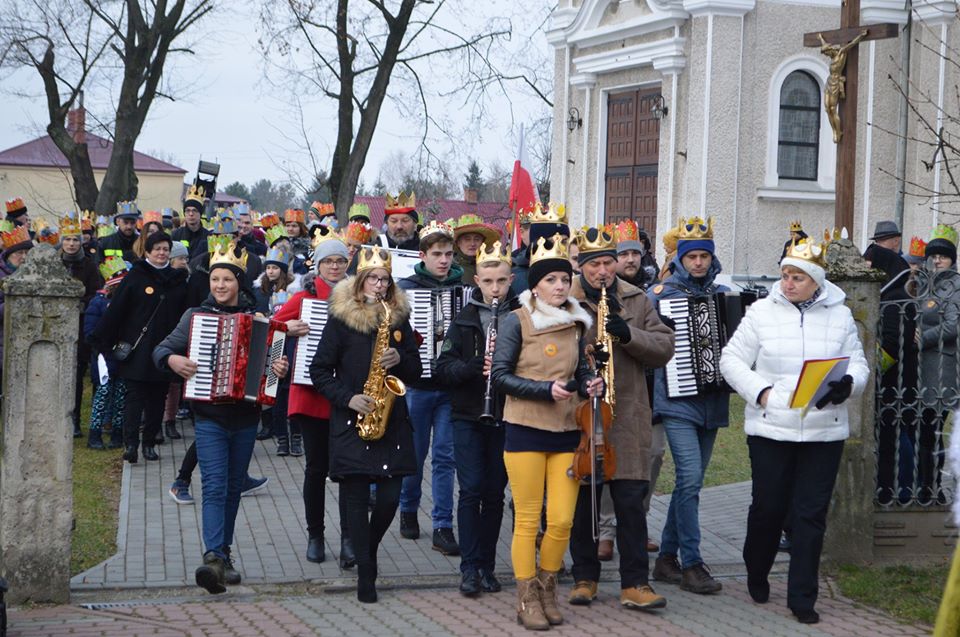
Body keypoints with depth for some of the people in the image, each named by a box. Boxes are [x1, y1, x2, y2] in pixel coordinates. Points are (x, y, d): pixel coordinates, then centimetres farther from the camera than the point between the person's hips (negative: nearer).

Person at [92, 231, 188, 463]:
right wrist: (104, 340, -7)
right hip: (137, 350, -4)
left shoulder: (178, 280, 10)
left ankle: (150, 443, 16)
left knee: (158, 398, 7)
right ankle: (130, 444, -13)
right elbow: (115, 310, -3)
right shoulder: (135, 277, -1)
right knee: (135, 396, -7)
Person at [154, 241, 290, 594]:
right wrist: (173, 360, -18)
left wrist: (280, 368, -17)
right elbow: (161, 349, 4)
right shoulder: (196, 315, 3)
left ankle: (223, 555, 24)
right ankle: (213, 558, -26)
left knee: (233, 488, 12)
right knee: (215, 487, -16)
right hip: (209, 416, -2)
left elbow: (273, 354, 6)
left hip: (245, 416, 2)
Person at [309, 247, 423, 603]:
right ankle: (366, 576, 5)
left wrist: (399, 359, -9)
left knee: (389, 497, -2)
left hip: (392, 421, 3)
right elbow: (320, 371, -1)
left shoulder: (398, 316, 9)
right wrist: (347, 398, -13)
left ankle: (367, 550, 26)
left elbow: (415, 370, 12)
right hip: (351, 422, -3)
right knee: (356, 500, -3)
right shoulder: (341, 317, -1)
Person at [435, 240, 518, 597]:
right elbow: (443, 368, -3)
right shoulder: (464, 319, 3)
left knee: (494, 493, 6)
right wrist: (476, 366, -20)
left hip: (505, 418, 1)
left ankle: (486, 565, 15)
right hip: (468, 416, -1)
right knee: (471, 490, -6)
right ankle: (470, 567, 0)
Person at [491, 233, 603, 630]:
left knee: (562, 521, 1)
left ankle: (547, 590, 22)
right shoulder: (517, 321, -5)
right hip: (525, 430, -4)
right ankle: (527, 600, 12)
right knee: (528, 520, 1)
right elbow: (500, 376, -8)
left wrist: (588, 385, -4)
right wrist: (546, 390, -18)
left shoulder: (576, 322, 9)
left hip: (566, 432, 4)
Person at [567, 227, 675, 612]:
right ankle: (585, 577, 20)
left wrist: (628, 334, -12)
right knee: (582, 503, 7)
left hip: (628, 418, 1)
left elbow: (665, 348, 4)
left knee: (631, 502, 0)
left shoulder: (637, 301, 9)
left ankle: (635, 583, 5)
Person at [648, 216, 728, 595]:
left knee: (690, 480, 10)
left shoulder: (724, 295, 12)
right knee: (691, 477, -15)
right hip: (677, 402, -5)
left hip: (712, 403, 5)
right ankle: (691, 564, -9)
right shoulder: (661, 294, -1)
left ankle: (667, 558, 20)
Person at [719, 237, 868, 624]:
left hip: (824, 431, 1)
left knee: (812, 513, 2)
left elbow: (859, 365, 8)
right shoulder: (762, 312, 1)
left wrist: (847, 384, -14)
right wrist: (759, 391, -12)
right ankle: (756, 575, 31)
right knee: (768, 506, 5)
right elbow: (732, 360, 2)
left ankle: (802, 597, 9)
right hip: (770, 428, -1)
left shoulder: (840, 316, 5)